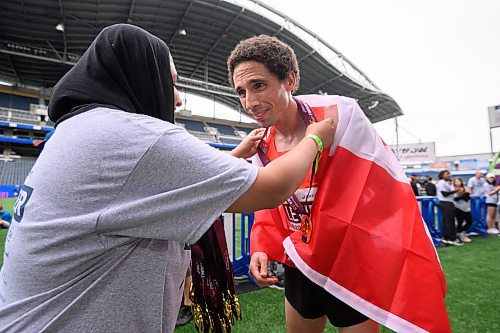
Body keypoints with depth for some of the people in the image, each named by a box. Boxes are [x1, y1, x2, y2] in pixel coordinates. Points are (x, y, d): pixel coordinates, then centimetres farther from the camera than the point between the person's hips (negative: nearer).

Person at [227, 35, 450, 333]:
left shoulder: (341, 114, -21)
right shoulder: (262, 147, -4)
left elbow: (382, 194, -19)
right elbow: (269, 208, 6)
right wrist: (261, 249, -12)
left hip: (349, 268, -5)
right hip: (298, 266, 6)